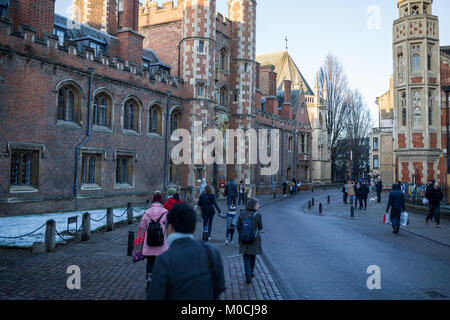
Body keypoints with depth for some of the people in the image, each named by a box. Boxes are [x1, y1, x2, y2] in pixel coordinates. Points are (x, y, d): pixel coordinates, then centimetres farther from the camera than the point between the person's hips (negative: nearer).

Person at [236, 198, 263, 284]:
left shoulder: (242, 214, -6)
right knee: (253, 256, 20)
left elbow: (238, 226, -1)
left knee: (246, 257, 8)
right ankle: (251, 272, 38)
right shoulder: (257, 215, -14)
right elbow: (260, 227, -4)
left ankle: (248, 277, 0)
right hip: (255, 239, -1)